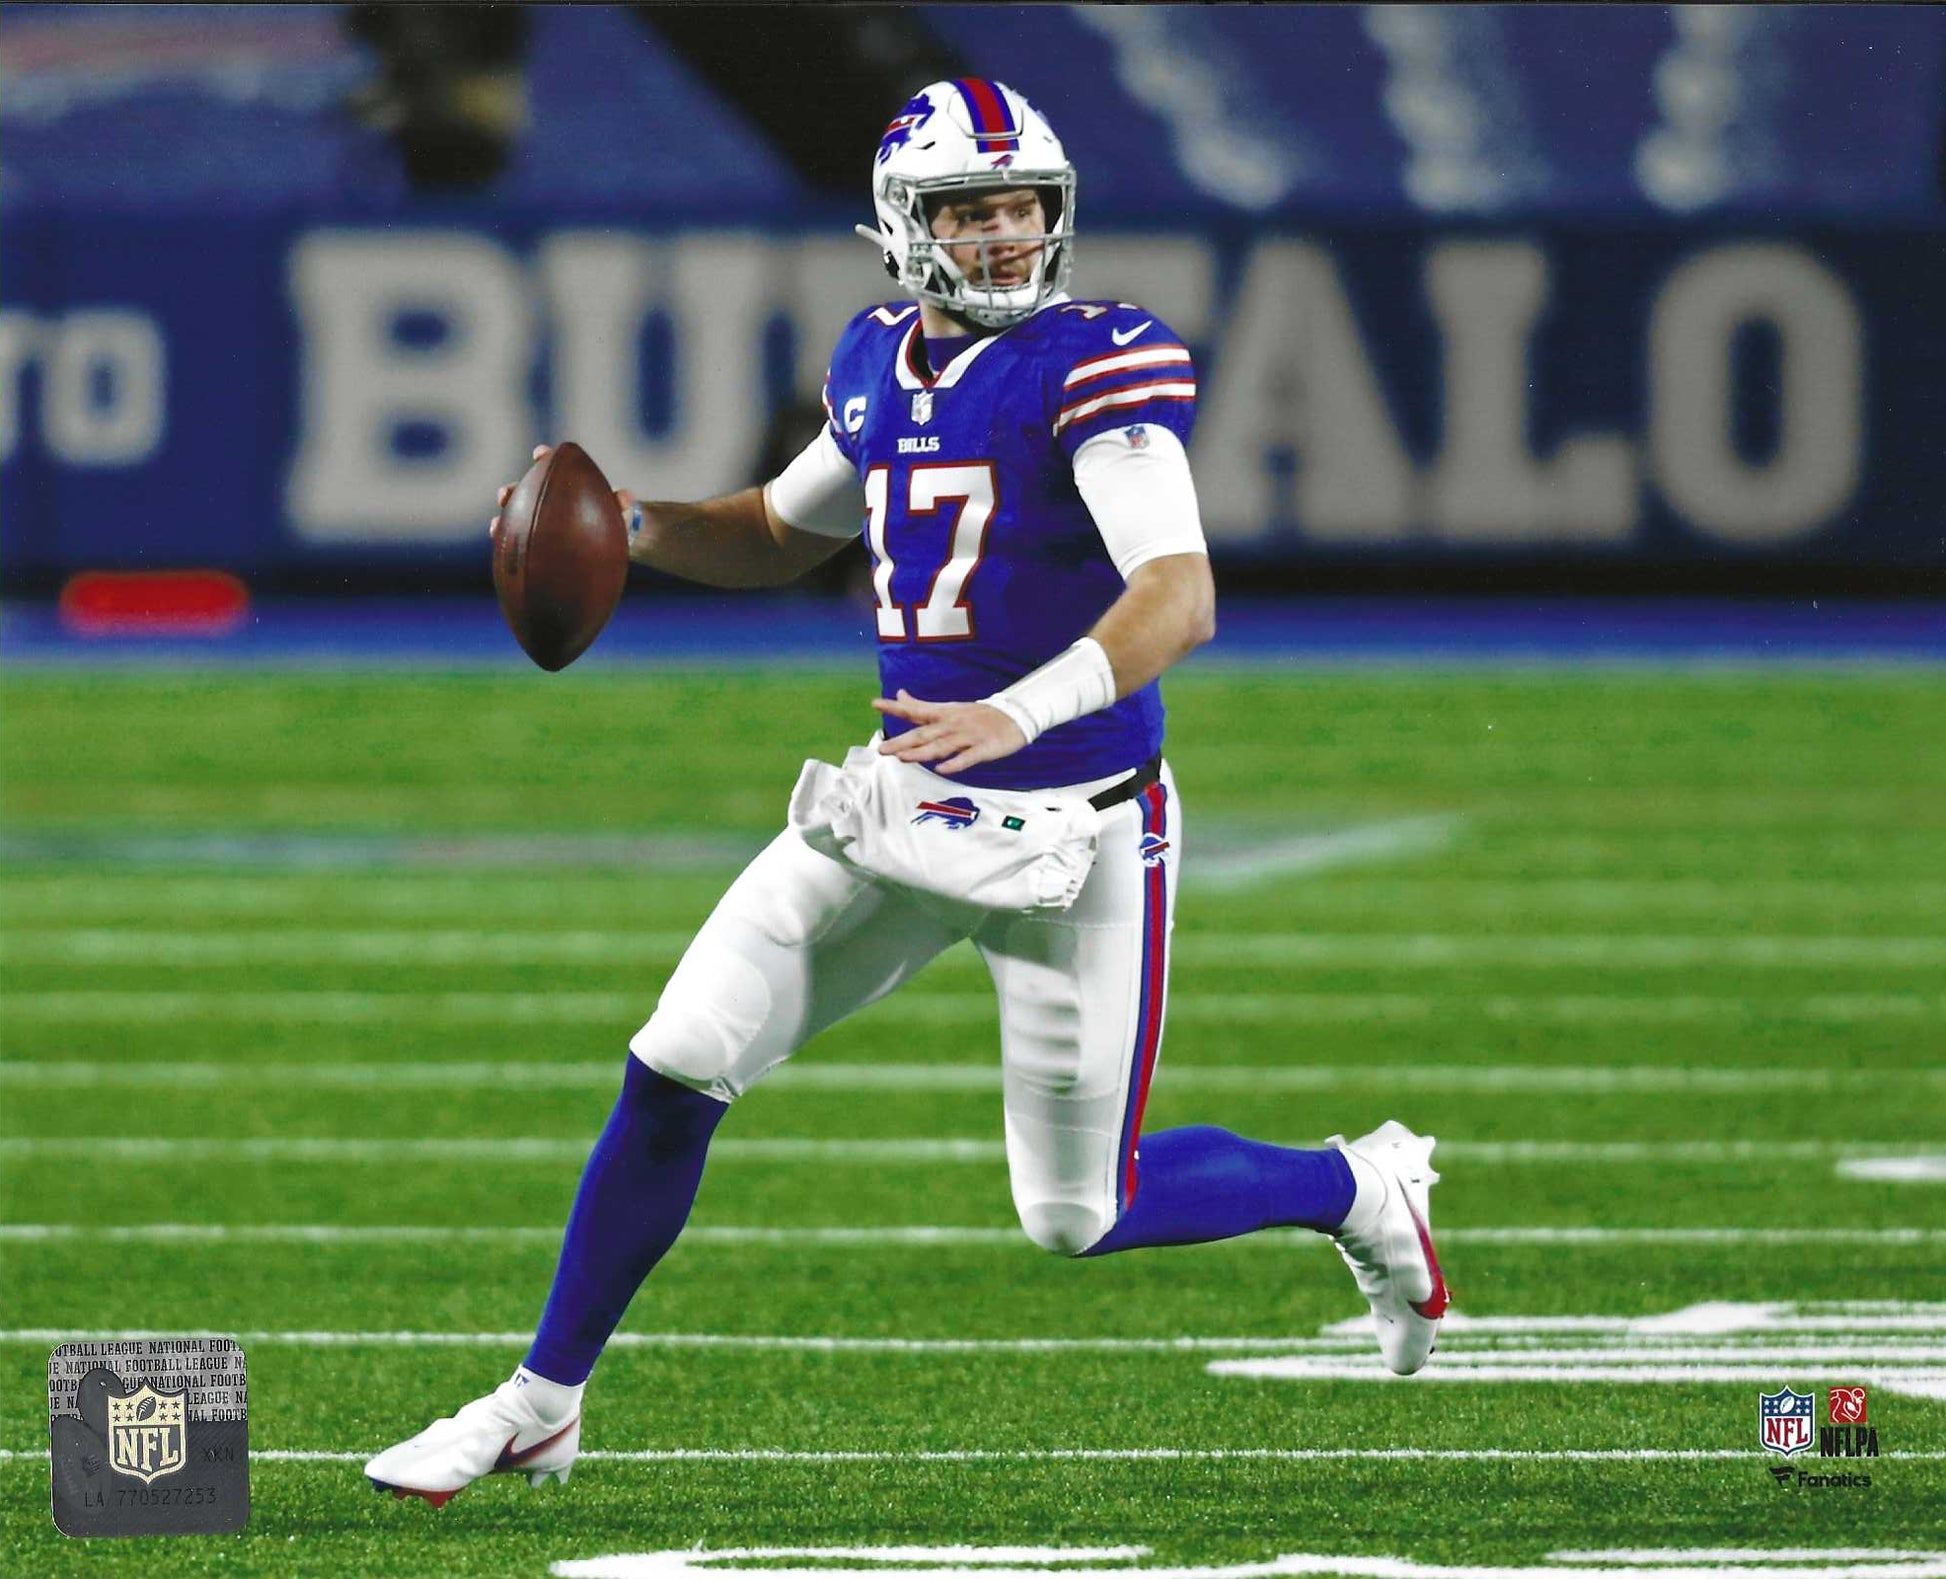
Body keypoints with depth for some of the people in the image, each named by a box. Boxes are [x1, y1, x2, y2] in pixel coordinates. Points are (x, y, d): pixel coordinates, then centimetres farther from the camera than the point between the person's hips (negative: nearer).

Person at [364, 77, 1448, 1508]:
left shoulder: (1093, 368, -15)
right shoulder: (883, 367, 7)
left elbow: (1181, 597, -27)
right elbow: (786, 537, 25)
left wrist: (1020, 712, -41)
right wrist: (627, 526, 6)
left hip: (1075, 830, -6)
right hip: (904, 798, 6)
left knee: (1081, 1216, 1)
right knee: (675, 1074, -1)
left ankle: (1361, 1192, 29)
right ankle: (539, 1411, 12)